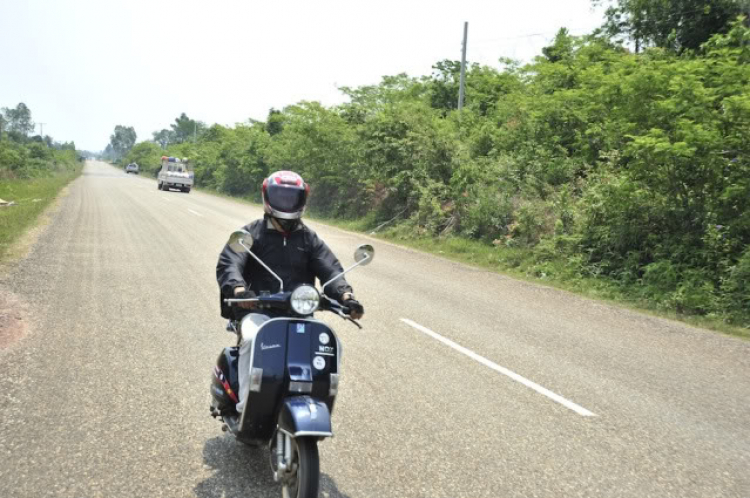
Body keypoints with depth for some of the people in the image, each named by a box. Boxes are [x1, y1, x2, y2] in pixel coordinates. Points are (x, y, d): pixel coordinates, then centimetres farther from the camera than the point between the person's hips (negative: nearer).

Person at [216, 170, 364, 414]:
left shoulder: (309, 238, 17)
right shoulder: (251, 233, 8)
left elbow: (330, 270, 6)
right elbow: (228, 264, -8)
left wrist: (345, 296, -16)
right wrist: (239, 290, -31)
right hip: (258, 309, -2)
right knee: (251, 339, -33)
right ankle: (246, 405, -26)